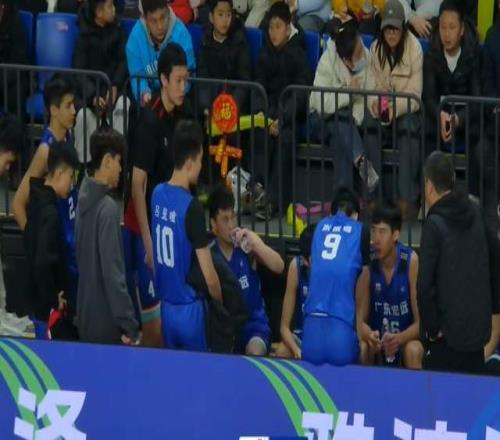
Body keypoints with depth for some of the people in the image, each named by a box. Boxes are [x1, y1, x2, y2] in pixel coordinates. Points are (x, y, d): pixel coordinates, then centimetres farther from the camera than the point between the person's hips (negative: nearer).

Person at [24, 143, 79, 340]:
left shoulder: (38, 202, 8)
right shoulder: (50, 213, -20)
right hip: (47, 309, -9)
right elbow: (43, 263, -28)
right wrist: (54, 300, -15)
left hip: (39, 304, 9)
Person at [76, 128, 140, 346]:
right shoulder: (108, 208, -18)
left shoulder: (84, 201, 7)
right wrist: (129, 327, -20)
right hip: (107, 323, -8)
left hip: (85, 318, 8)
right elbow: (113, 272, -22)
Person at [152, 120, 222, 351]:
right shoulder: (192, 208, -20)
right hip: (190, 309, -6)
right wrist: (221, 302, 0)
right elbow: (209, 277, -17)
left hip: (165, 307, 6)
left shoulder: (157, 195, -1)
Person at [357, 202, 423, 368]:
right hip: (377, 337, 2)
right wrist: (368, 335, -31)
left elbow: (420, 321, -15)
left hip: (406, 337, -2)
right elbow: (360, 319, -8)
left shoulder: (411, 261, -17)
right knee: (359, 349, -29)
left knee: (413, 351, -34)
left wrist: (399, 339, -35)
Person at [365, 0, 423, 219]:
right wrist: (375, 103, -22)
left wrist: (396, 107, -32)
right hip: (383, 110, 4)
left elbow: (415, 96, -14)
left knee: (408, 127, -36)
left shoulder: (414, 49, -12)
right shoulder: (375, 49, 1)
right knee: (370, 127, -29)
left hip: (407, 111, -4)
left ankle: (408, 198, -36)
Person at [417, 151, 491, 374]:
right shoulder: (474, 214, 7)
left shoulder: (435, 225, -13)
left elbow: (424, 283, -18)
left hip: (448, 332, -6)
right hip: (478, 327, 6)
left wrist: (432, 328, -8)